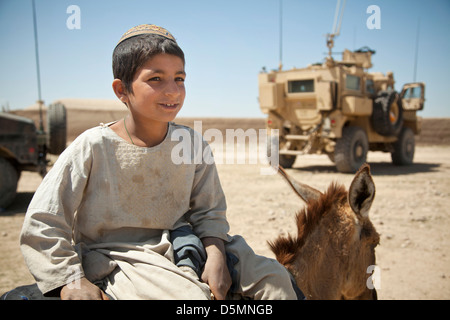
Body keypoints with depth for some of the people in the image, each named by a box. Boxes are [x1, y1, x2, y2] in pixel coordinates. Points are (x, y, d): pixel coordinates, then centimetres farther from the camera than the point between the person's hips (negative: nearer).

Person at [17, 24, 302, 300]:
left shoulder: (192, 143, -1)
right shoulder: (93, 148, -12)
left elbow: (209, 211, 4)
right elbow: (41, 226, -9)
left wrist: (216, 254, -13)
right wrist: (72, 283, -15)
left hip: (179, 248, 5)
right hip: (115, 259, -4)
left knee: (274, 278, -5)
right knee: (192, 295, -31)